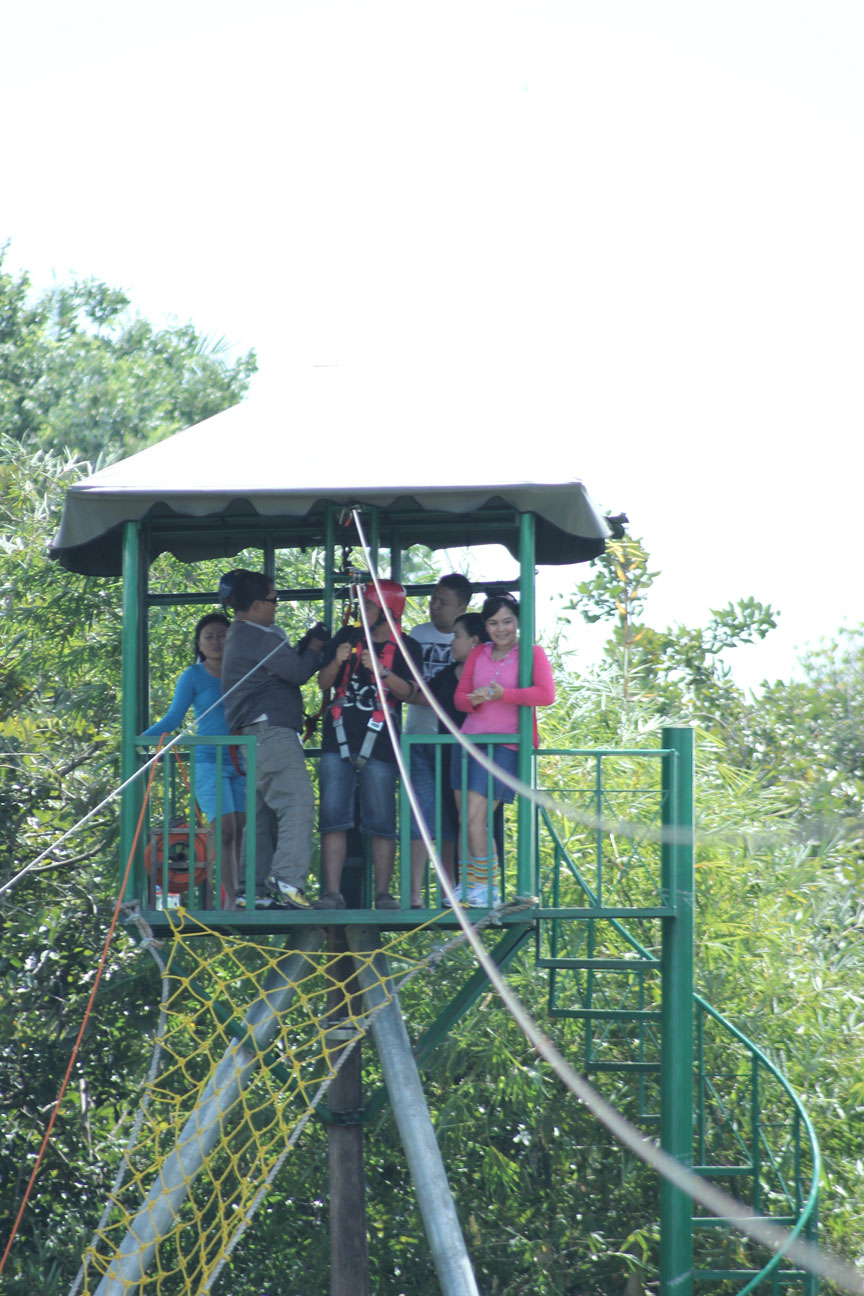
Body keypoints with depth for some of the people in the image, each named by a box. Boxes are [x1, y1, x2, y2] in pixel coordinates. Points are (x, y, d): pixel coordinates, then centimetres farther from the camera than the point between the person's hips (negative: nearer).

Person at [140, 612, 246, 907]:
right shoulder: (193, 676, 3)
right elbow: (173, 719, 2)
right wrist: (141, 738, -10)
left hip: (241, 762, 4)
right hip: (209, 762, -4)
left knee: (240, 830, -2)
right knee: (225, 829, -16)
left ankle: (237, 895, 1)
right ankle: (229, 899, -19)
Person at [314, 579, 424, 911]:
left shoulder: (405, 648, 7)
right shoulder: (348, 637, 15)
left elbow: (407, 691, -4)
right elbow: (323, 682, 12)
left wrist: (382, 671, -20)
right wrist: (337, 662, -7)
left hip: (379, 743, -2)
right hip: (339, 739, 3)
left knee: (381, 822, -4)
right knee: (333, 818, -5)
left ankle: (383, 893, -1)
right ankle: (332, 892, -6)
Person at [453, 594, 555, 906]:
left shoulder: (532, 653, 0)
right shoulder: (478, 654, 14)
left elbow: (546, 695, -13)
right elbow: (460, 695, 15)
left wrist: (504, 695, -20)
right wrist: (474, 701, -9)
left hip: (506, 744, -5)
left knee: (476, 817, -12)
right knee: (465, 818, 3)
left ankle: (483, 886, -4)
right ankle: (468, 884, 10)